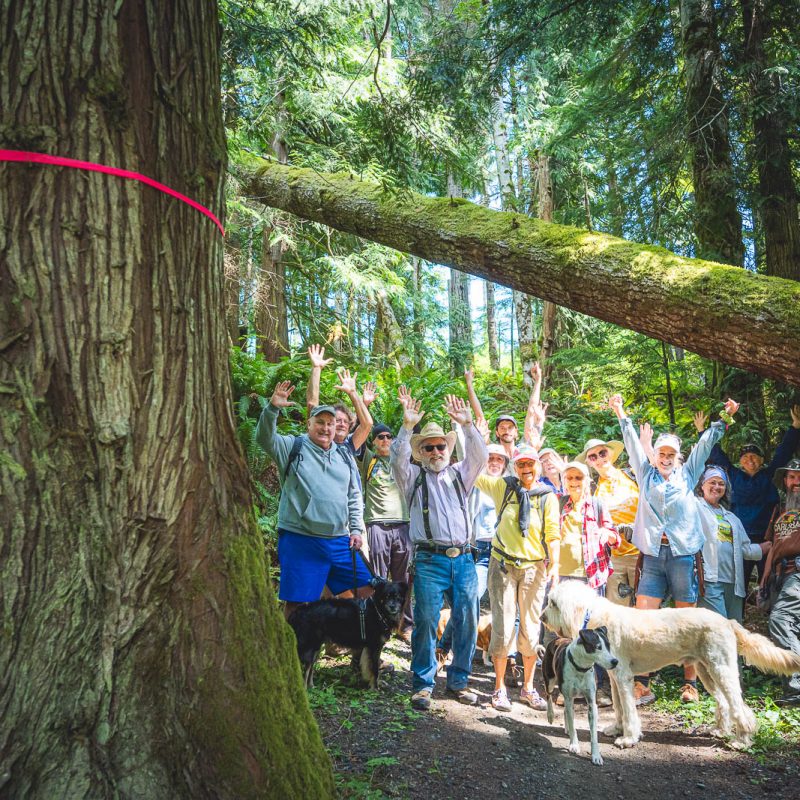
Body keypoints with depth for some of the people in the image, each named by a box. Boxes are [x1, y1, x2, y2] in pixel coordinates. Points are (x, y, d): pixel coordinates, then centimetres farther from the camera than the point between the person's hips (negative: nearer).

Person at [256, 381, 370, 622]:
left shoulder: (345, 456, 15)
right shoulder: (293, 447, 2)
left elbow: (354, 496, 17)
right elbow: (265, 438, -16)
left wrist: (356, 529, 9)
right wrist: (272, 408, -31)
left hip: (339, 541, 5)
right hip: (300, 541, -5)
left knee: (365, 589, 9)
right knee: (296, 602, -1)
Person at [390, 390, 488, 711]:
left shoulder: (460, 474, 17)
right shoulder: (414, 476, 10)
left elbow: (480, 456, 1)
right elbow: (397, 459, -9)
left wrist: (467, 424, -13)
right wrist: (408, 425, -20)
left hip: (464, 559, 3)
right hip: (430, 560, -3)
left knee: (467, 622, 5)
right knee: (426, 622, -5)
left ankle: (458, 680, 19)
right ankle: (423, 684, 8)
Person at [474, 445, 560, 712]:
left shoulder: (548, 497, 0)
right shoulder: (503, 487, 1)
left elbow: (552, 534, -3)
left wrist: (555, 564, -15)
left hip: (534, 567, 1)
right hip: (503, 565, -1)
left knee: (531, 628, 9)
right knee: (503, 627, 0)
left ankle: (528, 688, 25)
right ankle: (500, 688, 16)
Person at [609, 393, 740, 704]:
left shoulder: (687, 475, 12)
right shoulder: (646, 474, 14)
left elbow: (706, 443, 8)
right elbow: (632, 443, 12)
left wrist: (726, 417, 3)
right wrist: (620, 413, 11)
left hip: (683, 553, -1)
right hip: (652, 555, 1)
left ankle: (690, 683, 13)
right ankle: (641, 682, 1)